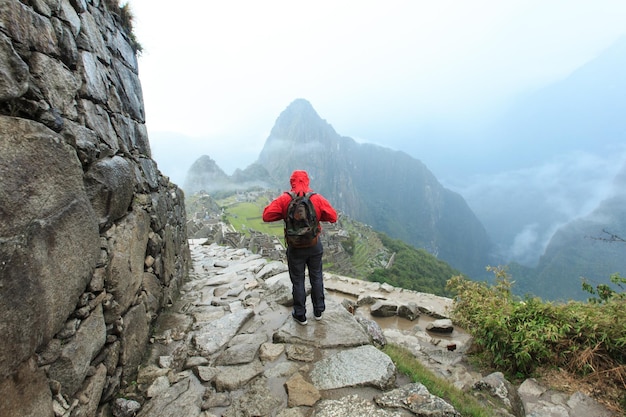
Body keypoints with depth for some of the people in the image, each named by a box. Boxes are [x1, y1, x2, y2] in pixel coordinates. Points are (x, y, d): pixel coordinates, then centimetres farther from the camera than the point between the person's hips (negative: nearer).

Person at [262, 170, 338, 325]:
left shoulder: (284, 199, -12)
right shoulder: (318, 198, -9)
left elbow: (266, 216, -12)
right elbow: (333, 217, -7)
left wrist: (284, 215, 2)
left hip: (295, 247, -1)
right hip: (315, 245, 2)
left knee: (298, 280, 14)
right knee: (316, 278, 19)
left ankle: (300, 315, 27)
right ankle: (318, 311, 34)